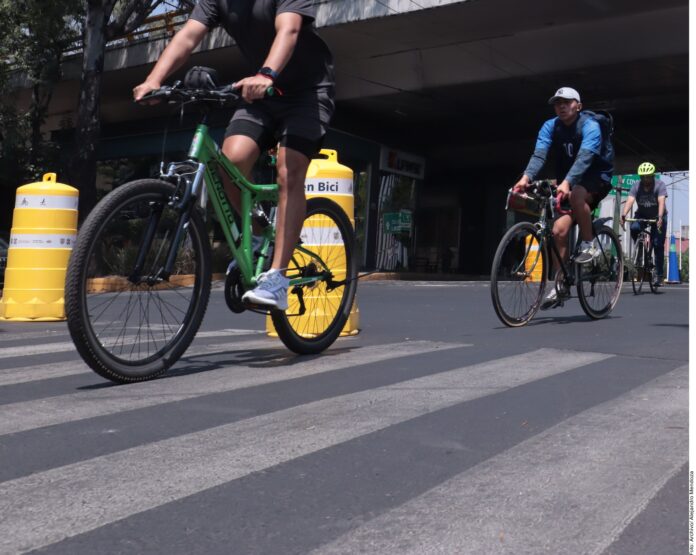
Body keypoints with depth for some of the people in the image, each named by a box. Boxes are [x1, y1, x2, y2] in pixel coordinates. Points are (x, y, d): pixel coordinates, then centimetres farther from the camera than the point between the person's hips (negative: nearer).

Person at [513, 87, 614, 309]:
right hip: (569, 182, 5)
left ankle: (588, 244, -17)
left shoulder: (590, 125, -18)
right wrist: (526, 177, -40)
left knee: (576, 194, -38)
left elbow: (585, 156, -35)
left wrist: (566, 182, -51)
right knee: (559, 229, -10)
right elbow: (539, 154, -20)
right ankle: (560, 287, -2)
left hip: (597, 177, -5)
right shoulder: (550, 127, -5)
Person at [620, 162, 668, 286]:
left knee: (658, 244, -11)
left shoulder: (660, 186, -19)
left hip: (657, 217, -2)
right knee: (634, 229, -31)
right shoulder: (636, 187, -13)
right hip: (642, 215, 2)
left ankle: (659, 273, -2)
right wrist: (624, 215, -46)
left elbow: (661, 202, -34)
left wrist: (660, 217, -50)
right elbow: (630, 201, -28)